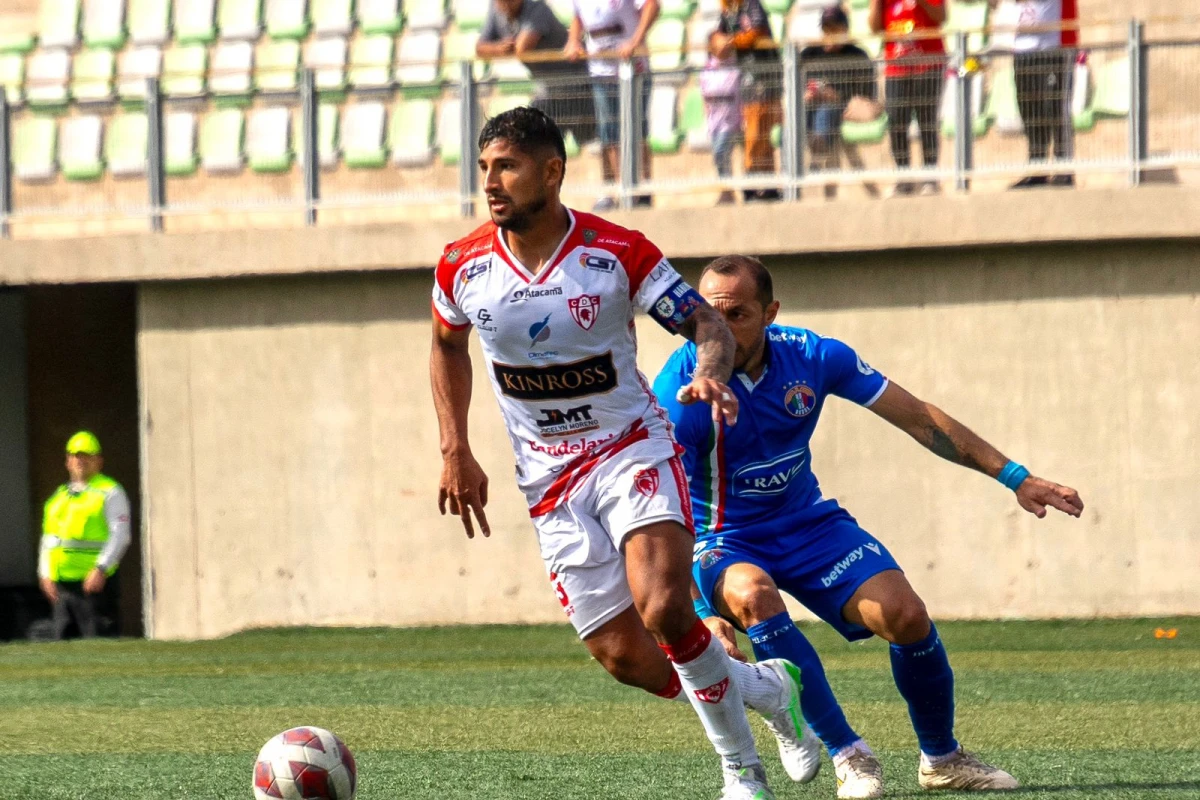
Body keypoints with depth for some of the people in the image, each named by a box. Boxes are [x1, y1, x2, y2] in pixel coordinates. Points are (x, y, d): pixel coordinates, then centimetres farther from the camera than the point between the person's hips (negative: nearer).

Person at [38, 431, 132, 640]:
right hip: (61, 586, 7)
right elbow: (48, 538, 23)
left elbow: (120, 535, -8)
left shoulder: (109, 492, 1)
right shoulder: (60, 496, 21)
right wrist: (45, 574, 10)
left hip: (94, 583, -7)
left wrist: (101, 570, -18)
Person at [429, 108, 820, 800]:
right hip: (550, 480, 3)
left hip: (632, 451, -3)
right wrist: (455, 451, 7)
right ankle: (769, 689, 23)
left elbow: (710, 325, -9)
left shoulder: (618, 252, -13)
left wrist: (711, 374, -33)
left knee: (663, 610, -26)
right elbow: (447, 346, 17)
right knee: (628, 659, -5)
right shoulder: (463, 268, -4)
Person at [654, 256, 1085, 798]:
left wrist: (1014, 477, -4)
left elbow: (918, 417, -3)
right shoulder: (678, 392, -25)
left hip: (808, 523, 3)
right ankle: (847, 754, -26)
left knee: (905, 615, -16)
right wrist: (700, 612, -40)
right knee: (753, 594, -37)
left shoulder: (811, 356, -13)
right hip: (723, 542, -3)